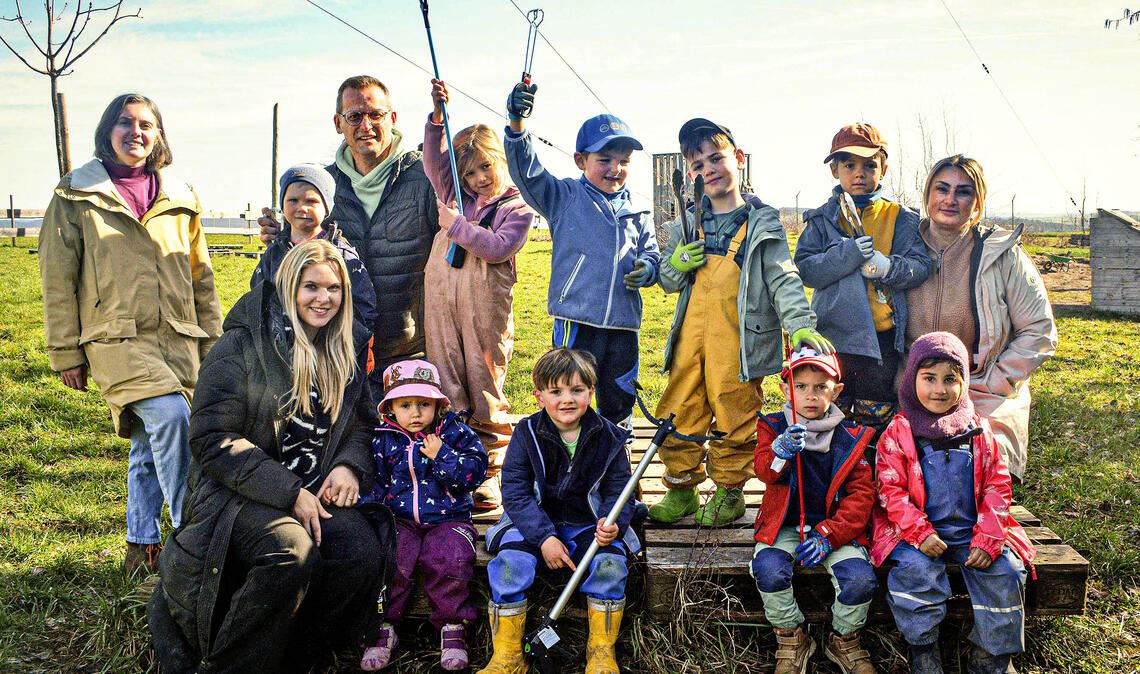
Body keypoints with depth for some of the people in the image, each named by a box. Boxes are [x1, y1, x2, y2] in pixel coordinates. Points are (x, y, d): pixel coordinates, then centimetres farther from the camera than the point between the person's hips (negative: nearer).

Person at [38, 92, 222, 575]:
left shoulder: (178, 199, 14)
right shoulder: (76, 196, 4)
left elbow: (200, 277, 18)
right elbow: (57, 280, 4)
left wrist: (212, 344, 14)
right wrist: (66, 354, 1)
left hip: (177, 339, 4)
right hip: (117, 338, -4)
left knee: (150, 443, 10)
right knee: (170, 416, -24)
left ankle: (143, 544, 26)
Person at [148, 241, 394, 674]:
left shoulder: (342, 358, 14)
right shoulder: (241, 347, -5)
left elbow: (360, 423, 17)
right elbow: (213, 439, -11)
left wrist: (350, 466, -8)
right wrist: (288, 492, -19)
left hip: (314, 495, 5)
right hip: (236, 493, -5)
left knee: (364, 549, -25)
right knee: (292, 550, -35)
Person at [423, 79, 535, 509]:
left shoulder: (517, 208, 3)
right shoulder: (455, 193, 17)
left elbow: (499, 248, -11)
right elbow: (434, 155, 8)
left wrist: (457, 226, -8)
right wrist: (437, 114, -5)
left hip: (485, 308, -4)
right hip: (441, 303, 4)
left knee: (486, 390, 0)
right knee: (447, 386, 6)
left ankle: (489, 476, 7)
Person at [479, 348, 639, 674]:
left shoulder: (607, 437, -3)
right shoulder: (527, 434, -6)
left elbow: (618, 491, 0)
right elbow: (515, 492, -10)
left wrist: (612, 523, -23)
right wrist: (544, 537, -22)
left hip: (589, 525, 1)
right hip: (534, 523, 0)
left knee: (610, 564, -26)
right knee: (510, 562, -26)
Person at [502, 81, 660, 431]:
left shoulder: (638, 210, 12)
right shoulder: (564, 197, 1)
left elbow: (651, 254, 17)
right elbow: (526, 172, -11)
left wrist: (647, 269, -7)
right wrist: (517, 125, -26)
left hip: (624, 323, 4)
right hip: (577, 320, -4)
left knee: (619, 403, 17)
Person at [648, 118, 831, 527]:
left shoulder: (761, 223, 0)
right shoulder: (687, 225, 12)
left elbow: (783, 278, -7)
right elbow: (668, 282, 18)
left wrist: (801, 324, -22)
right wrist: (677, 265, -5)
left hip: (740, 337, -4)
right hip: (692, 332, 4)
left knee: (734, 417, 4)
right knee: (678, 413, 6)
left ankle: (729, 492, 21)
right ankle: (681, 490, 22)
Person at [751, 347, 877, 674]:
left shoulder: (850, 438, 3)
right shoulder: (773, 427, 3)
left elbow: (861, 494, -1)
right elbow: (764, 472, -12)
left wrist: (828, 535, -15)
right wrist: (779, 453, -37)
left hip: (834, 526, 1)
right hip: (784, 525, 0)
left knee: (861, 579, -24)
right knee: (769, 570, -29)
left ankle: (844, 639, 10)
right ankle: (791, 637, 2)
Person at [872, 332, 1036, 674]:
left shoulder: (978, 431, 7)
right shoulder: (898, 432, -2)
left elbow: (997, 486, 5)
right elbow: (891, 490, -6)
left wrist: (989, 538, -7)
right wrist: (920, 534, -19)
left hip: (971, 530, 3)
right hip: (917, 532, -3)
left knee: (1005, 572, -17)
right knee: (915, 568, -29)